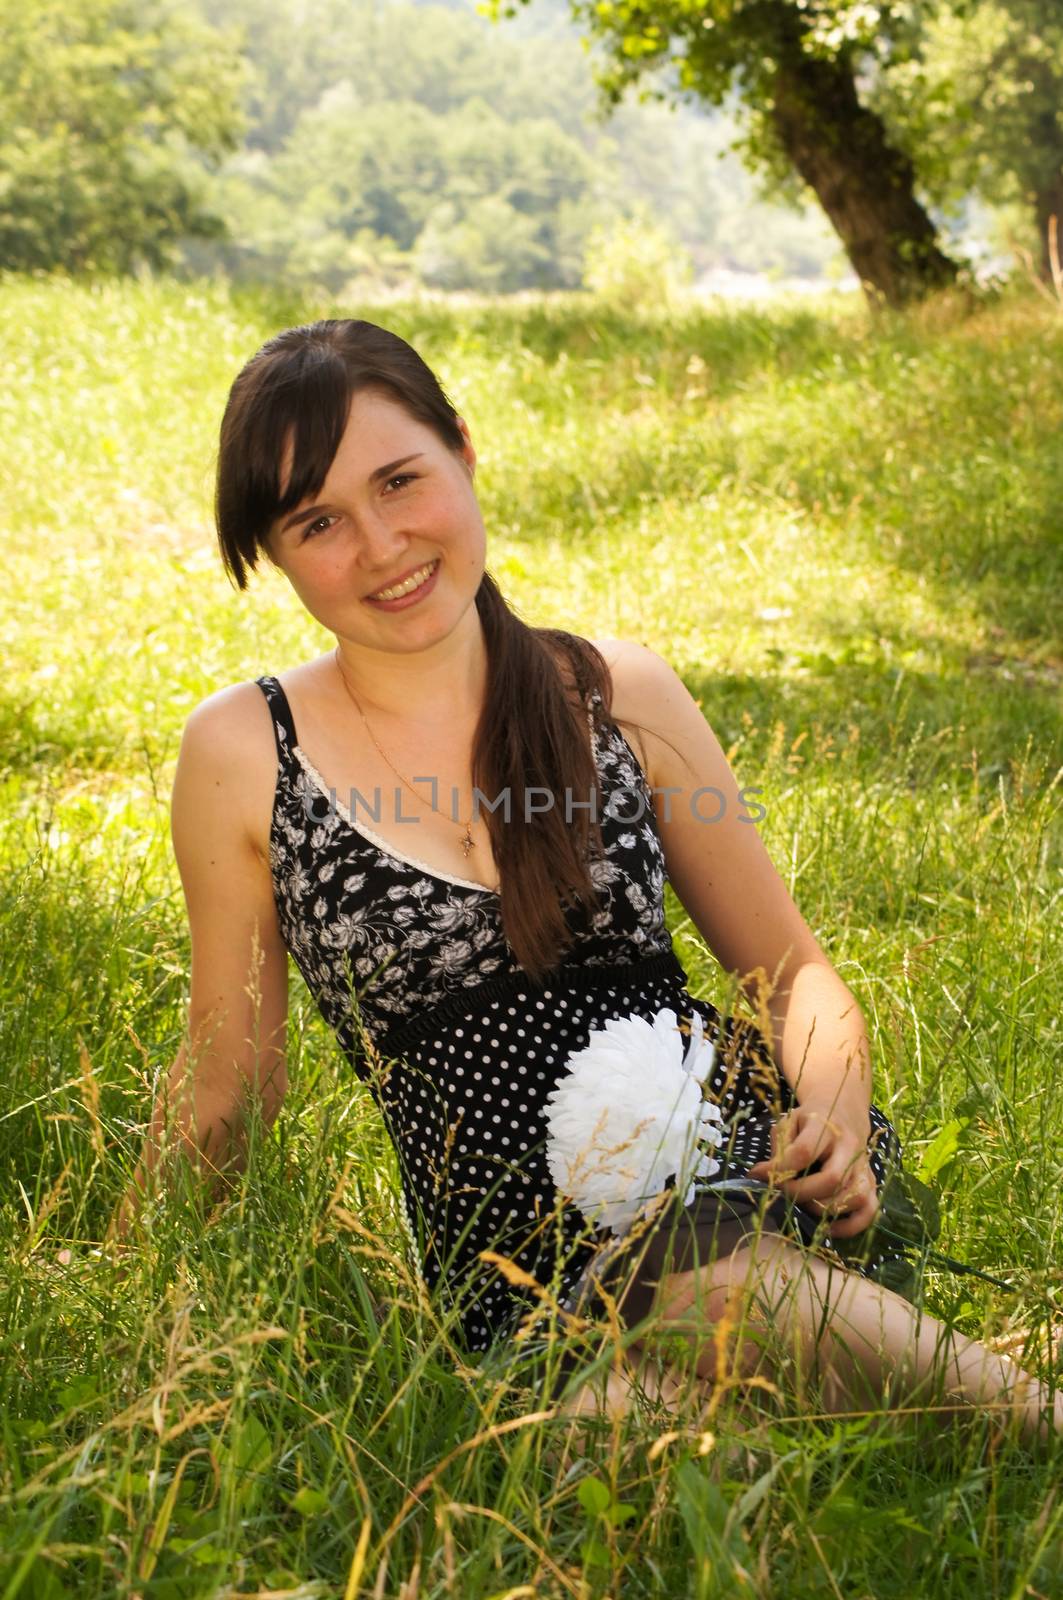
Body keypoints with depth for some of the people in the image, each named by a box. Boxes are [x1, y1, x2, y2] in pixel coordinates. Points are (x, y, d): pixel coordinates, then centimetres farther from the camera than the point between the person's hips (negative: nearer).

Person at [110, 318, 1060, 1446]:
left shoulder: (619, 693, 6)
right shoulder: (245, 751, 1)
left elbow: (795, 973, 12)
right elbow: (227, 1079, 12)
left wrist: (833, 1099, -8)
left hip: (735, 1153, 1)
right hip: (517, 1255, 0)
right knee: (745, 1287, -34)